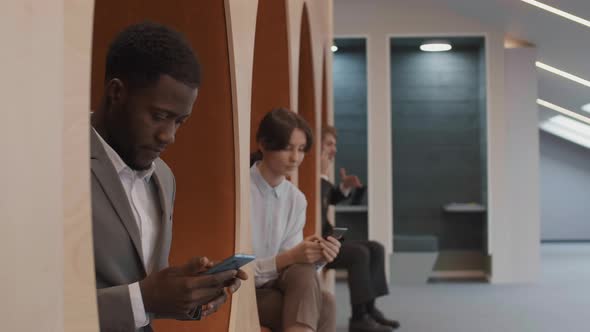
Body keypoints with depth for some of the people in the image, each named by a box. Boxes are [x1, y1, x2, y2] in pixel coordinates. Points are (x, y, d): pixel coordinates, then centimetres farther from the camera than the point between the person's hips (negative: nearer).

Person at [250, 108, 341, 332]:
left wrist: (317, 259, -19)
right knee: (322, 307, -25)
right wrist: (289, 257, -26)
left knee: (303, 272, -28)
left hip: (277, 286, 5)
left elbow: (292, 263, 2)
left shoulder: (297, 199, 3)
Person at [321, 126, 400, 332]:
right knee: (359, 253, -25)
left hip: (326, 237, 11)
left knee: (376, 249, 3)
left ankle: (369, 308, 4)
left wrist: (345, 187, 9)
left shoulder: (319, 174, 14)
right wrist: (323, 175, -21)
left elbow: (331, 199, 30)